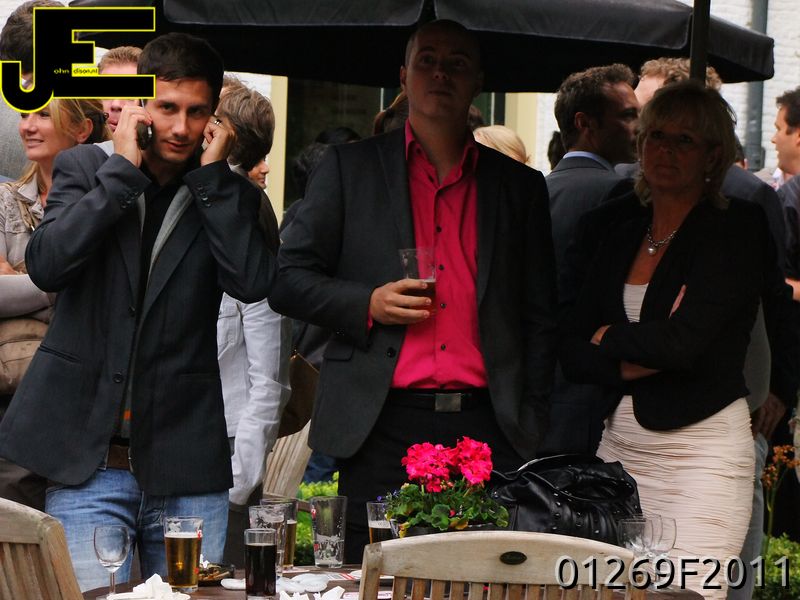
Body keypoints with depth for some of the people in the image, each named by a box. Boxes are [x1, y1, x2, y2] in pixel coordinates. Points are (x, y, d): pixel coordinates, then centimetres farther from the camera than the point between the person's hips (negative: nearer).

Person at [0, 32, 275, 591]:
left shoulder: (227, 194, 8)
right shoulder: (85, 167, 6)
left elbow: (253, 282, -11)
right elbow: (46, 265, -11)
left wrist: (212, 176, -8)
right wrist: (123, 169, -11)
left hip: (187, 465, 2)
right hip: (88, 461, -1)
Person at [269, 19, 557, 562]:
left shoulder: (520, 186, 14)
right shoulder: (350, 167, 10)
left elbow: (539, 319, 15)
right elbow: (288, 281, 9)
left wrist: (531, 428, 7)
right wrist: (367, 304, -8)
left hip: (487, 429, 1)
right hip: (382, 429, -1)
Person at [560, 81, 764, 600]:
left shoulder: (737, 227, -4)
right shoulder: (625, 235, 14)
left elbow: (683, 341, -16)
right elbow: (571, 352, 9)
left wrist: (608, 338, 1)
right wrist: (636, 362, -9)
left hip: (702, 448, -5)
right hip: (621, 443, 6)